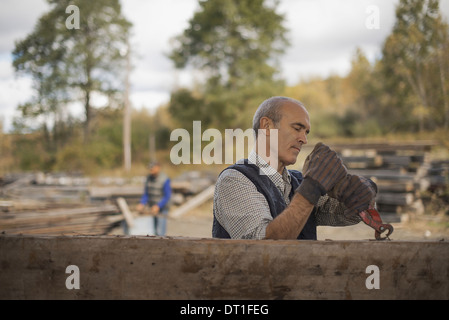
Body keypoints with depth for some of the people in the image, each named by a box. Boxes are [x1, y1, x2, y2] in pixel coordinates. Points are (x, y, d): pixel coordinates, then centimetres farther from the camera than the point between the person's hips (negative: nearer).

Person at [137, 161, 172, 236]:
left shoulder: (165, 179, -17)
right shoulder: (149, 177, 2)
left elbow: (167, 196, -18)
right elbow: (146, 193, 6)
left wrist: (158, 206, -29)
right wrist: (142, 204, -10)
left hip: (162, 208, -6)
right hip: (152, 208, 6)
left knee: (160, 232, -11)